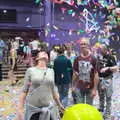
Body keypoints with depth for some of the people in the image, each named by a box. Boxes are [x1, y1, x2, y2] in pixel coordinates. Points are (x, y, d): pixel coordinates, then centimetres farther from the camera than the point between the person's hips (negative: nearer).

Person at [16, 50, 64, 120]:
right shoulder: (31, 70, -3)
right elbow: (24, 90, -1)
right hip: (33, 109, -2)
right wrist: (20, 108, -4)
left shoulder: (51, 71, 5)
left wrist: (59, 104, 20)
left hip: (49, 108, 3)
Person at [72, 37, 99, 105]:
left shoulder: (93, 59, -9)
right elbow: (75, 73, 8)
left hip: (90, 88, -2)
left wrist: (95, 89, -11)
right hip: (79, 88, 2)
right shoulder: (77, 59, -1)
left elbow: (96, 75, -9)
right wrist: (73, 86, 6)